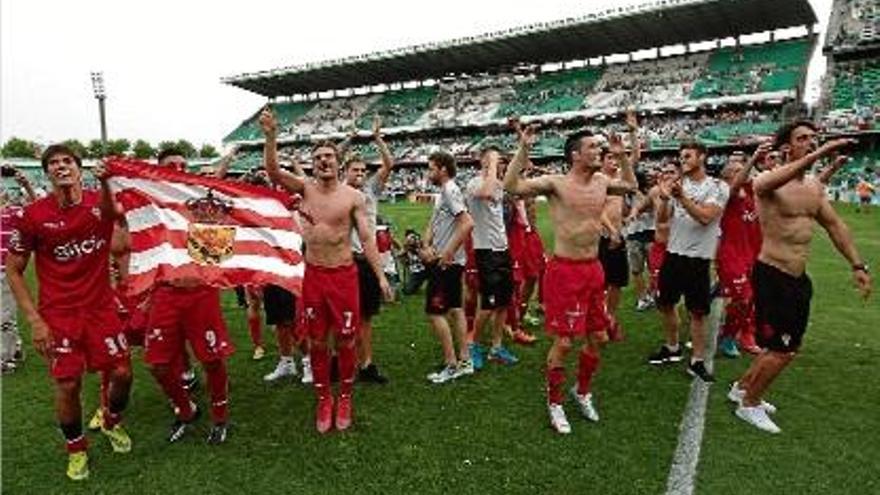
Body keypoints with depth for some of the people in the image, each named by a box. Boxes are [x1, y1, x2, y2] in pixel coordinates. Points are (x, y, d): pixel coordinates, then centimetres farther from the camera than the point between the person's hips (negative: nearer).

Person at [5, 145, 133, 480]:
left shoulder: (101, 203, -4)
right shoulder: (34, 215, -7)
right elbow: (13, 270, -1)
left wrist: (107, 180, -42)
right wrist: (34, 319, -7)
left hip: (101, 307, 1)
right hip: (58, 314, -1)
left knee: (122, 373, 1)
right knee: (68, 385, 0)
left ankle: (112, 422, 35)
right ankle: (76, 447, 28)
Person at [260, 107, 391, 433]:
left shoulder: (352, 196, -4)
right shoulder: (305, 188, 2)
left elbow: (366, 238, -4)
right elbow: (273, 171, -13)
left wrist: (381, 276, -10)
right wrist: (270, 137, -29)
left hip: (344, 274, -2)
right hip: (313, 274, 2)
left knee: (345, 340, 8)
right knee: (317, 342, 10)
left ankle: (345, 398, 28)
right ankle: (323, 399, 28)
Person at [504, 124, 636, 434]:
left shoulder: (602, 182, 8)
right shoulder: (555, 183, -12)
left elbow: (631, 185, 28)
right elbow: (511, 186, -22)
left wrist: (622, 156, 17)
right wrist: (523, 149, -24)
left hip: (593, 269, 7)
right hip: (565, 270, -7)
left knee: (598, 337, 15)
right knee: (564, 342, -2)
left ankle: (583, 392, 38)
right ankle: (554, 404, 19)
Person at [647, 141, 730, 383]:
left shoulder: (718, 187, -5)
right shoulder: (678, 185, 8)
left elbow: (705, 217, -19)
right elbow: (662, 218, 3)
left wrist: (682, 197, -24)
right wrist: (665, 198, -14)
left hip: (698, 258, -5)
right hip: (673, 253, 5)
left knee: (697, 311, 0)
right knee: (665, 303, 14)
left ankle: (697, 362, 12)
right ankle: (672, 348, 33)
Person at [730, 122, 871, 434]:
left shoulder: (815, 186, 11)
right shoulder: (768, 181, -14)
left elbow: (835, 225, 17)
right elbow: (768, 183, -40)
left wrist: (857, 265, 14)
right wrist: (819, 154, -50)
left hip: (798, 278, 9)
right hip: (771, 275, -8)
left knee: (788, 347, 18)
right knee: (780, 349, -2)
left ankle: (743, 388, 37)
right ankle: (749, 404, 19)